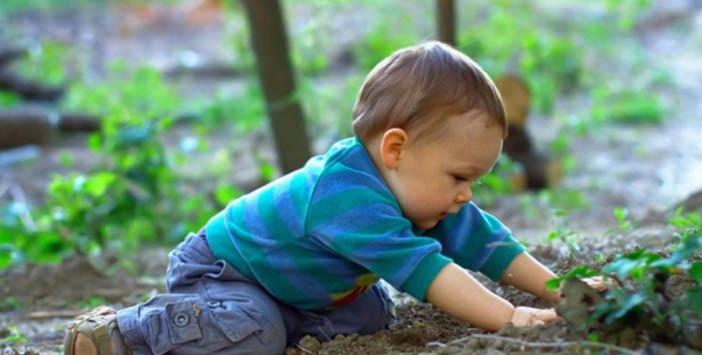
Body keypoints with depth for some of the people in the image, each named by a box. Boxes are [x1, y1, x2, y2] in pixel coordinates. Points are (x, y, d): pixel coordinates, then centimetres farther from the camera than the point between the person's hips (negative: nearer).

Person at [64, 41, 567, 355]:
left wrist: (562, 291, -10)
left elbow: (487, 244, -4)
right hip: (215, 269, -9)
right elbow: (425, 270, -45)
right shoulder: (348, 195, -38)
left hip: (295, 290, 9)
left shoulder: (419, 192, -9)